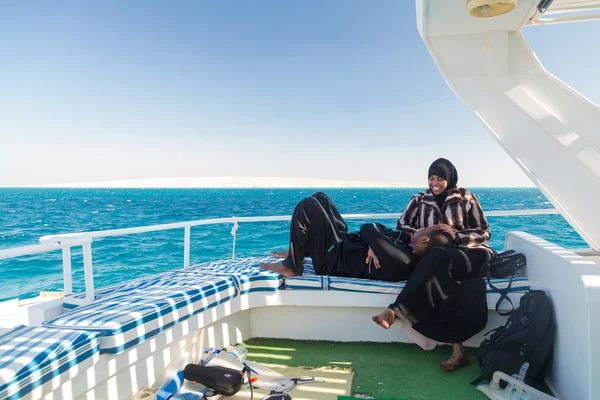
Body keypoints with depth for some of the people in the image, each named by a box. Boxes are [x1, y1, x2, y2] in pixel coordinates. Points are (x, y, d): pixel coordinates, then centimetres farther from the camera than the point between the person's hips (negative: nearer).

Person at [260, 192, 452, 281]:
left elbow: (369, 230, -26)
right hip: (347, 242, 9)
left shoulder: (401, 261, -31)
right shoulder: (407, 244, -4)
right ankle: (298, 250, 24)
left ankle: (291, 266, -2)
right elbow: (382, 232, -1)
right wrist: (372, 246, -17)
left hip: (333, 259, -9)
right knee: (319, 198, 11)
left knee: (308, 206, -18)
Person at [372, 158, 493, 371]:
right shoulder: (419, 200, 10)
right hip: (435, 258, 2)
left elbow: (485, 232, 5)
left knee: (436, 258, -37)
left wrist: (457, 236, -13)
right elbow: (401, 225, 11)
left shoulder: (466, 198, 4)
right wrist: (417, 233, -11)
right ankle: (457, 349, -32)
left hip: (468, 254, -2)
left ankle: (396, 310, -41)